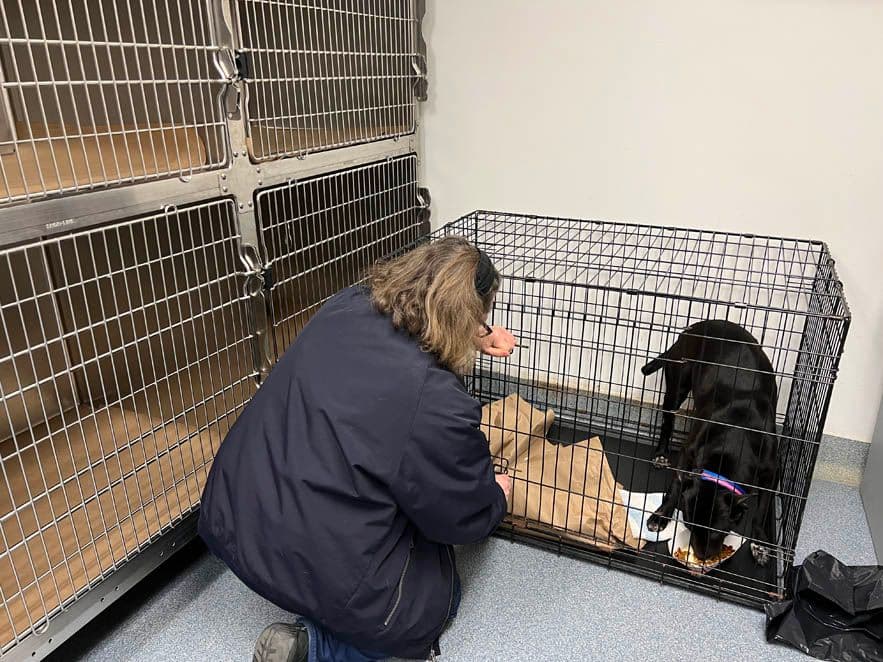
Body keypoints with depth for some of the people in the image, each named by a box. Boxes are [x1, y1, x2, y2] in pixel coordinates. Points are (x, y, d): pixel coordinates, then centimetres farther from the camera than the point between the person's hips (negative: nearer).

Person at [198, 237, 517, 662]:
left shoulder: (346, 307, -6)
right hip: (324, 573, -7)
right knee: (437, 599, 22)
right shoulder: (438, 405, -25)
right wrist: (497, 497, 13)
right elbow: (464, 518, -8)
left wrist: (473, 341, 19)